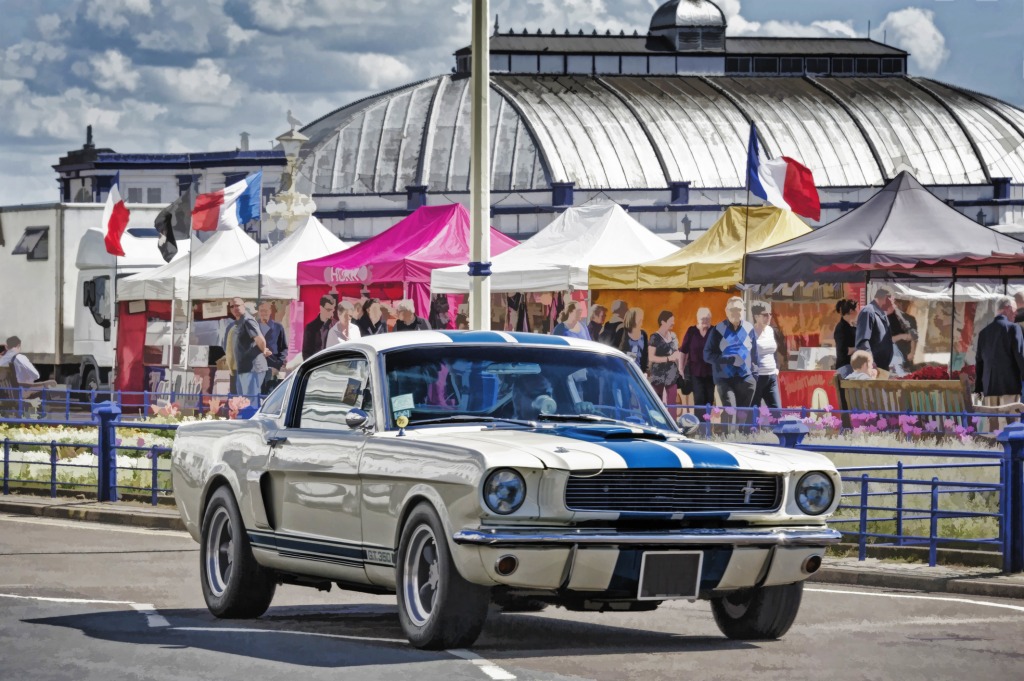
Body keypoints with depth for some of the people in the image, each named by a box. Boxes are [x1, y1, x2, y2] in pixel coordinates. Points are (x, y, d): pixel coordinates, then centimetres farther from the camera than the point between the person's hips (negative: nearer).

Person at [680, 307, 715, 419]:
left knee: (709, 398, 6)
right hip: (695, 370, -1)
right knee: (699, 398, -9)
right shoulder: (691, 331, -1)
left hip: (710, 371, 1)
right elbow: (683, 351, 3)